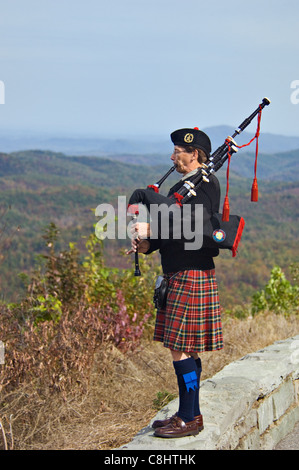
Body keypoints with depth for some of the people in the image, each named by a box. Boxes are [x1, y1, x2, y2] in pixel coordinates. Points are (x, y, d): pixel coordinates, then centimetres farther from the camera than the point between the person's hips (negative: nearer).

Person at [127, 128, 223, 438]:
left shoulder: (205, 183, -12)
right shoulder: (183, 184, 18)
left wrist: (151, 230, -26)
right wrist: (146, 244, 0)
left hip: (191, 276, -10)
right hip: (179, 276, 10)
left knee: (181, 350, -5)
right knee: (185, 350, 14)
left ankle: (189, 419, 4)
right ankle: (189, 413, 23)